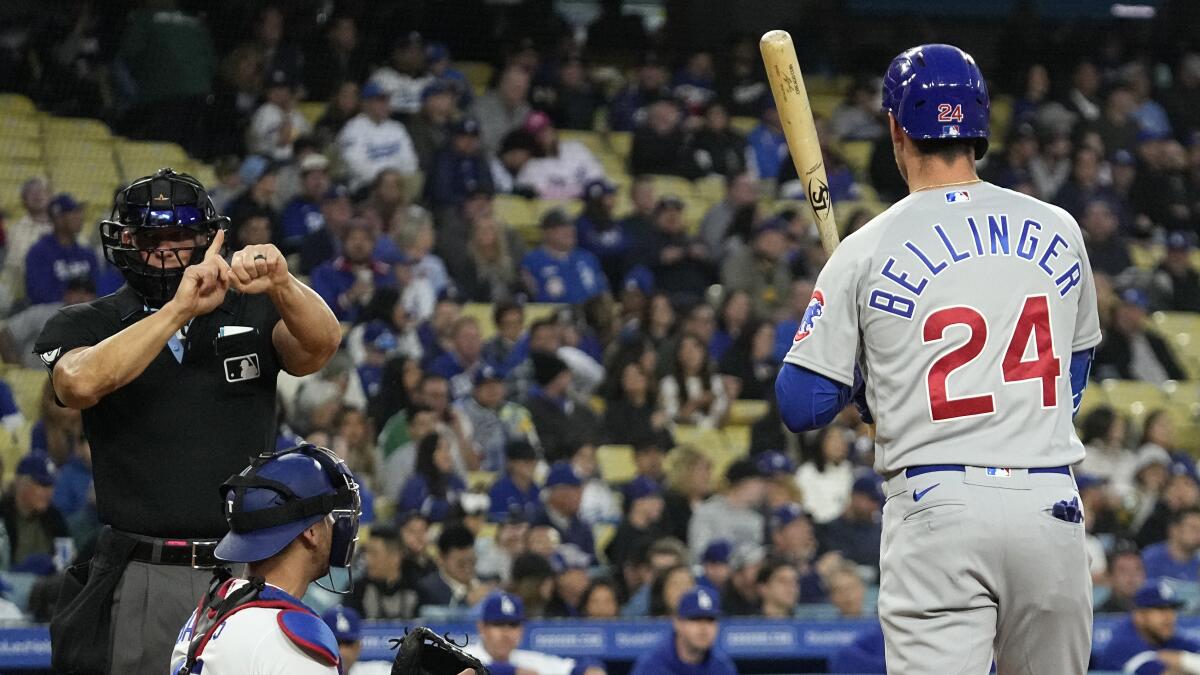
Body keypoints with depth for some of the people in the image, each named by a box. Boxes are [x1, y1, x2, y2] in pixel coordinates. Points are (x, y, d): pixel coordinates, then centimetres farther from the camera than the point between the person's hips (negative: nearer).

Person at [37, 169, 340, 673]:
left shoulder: (252, 314, 10)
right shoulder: (83, 325, 6)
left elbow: (321, 343, -9)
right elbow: (81, 383, -17)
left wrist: (280, 285, -30)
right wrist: (180, 309, -22)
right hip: (139, 581, -1)